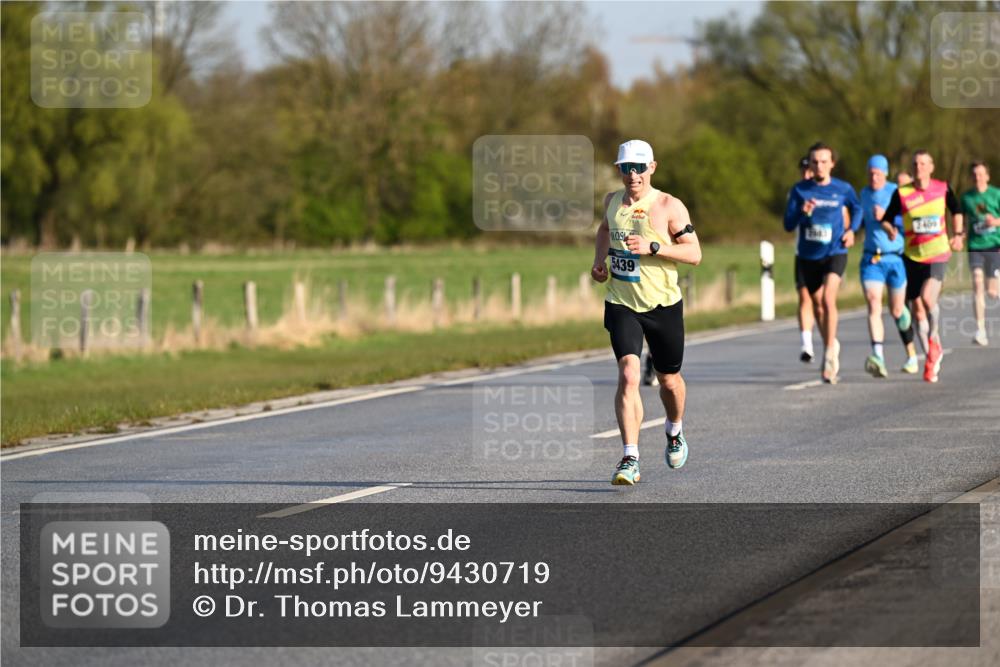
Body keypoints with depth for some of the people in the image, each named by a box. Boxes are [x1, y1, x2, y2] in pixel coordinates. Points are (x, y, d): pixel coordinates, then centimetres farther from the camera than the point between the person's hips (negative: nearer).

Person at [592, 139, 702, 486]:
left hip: (663, 305, -1)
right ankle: (630, 460, -21)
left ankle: (675, 432, 47)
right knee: (628, 375, -18)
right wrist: (599, 260, 11)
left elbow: (694, 253, -13)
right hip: (622, 304, 1)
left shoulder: (669, 206, -9)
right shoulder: (612, 201, 5)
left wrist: (651, 248, -24)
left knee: (669, 379, 15)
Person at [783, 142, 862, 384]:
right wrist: (802, 212, -24)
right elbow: (789, 225, -4)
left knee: (828, 299, -23)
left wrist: (852, 230, 3)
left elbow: (856, 208, 19)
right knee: (818, 304, 13)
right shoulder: (799, 190, -2)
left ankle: (830, 355, -18)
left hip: (835, 253, -3)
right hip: (808, 256, 3)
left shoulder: (843, 189, -2)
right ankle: (831, 345, 37)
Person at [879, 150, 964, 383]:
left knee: (928, 297, -23)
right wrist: (890, 229, -22)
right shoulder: (901, 194, -5)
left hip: (938, 254, -2)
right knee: (916, 304, 6)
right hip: (912, 256, 2)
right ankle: (935, 351, 26)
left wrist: (958, 234, 6)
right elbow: (886, 219, -1)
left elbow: (956, 211, 16)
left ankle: (933, 343, -4)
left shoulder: (943, 189, -2)